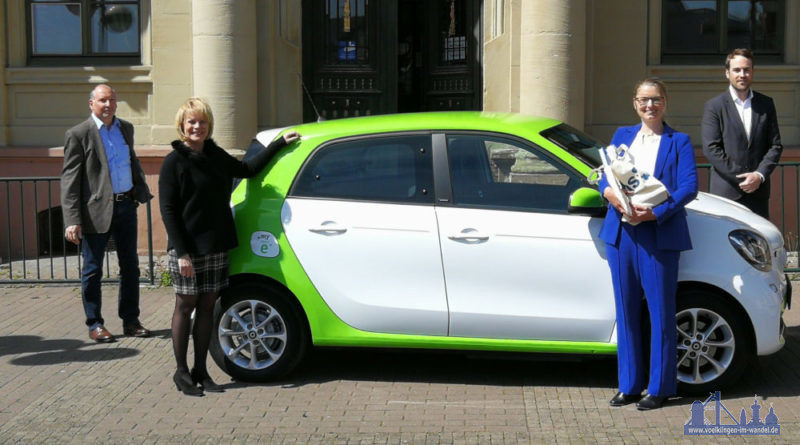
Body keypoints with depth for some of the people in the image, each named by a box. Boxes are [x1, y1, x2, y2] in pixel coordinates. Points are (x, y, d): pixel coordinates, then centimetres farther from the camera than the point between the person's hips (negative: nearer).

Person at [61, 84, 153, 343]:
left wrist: (143, 193, 12)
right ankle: (95, 324, 16)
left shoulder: (126, 129, 10)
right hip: (96, 211, -5)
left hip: (126, 206, 5)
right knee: (92, 271, 5)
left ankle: (130, 320, 23)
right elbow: (69, 180, -11)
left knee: (130, 266, 11)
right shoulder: (78, 134, -7)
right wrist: (72, 221, -17)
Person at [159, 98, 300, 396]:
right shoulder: (174, 162, -7)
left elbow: (247, 169, 26)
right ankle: (181, 372, 14)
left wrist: (280, 143, 28)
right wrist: (181, 253, -17)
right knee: (185, 306, 3)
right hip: (186, 249, -5)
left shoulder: (215, 156, 10)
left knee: (207, 306, 9)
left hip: (216, 246, 6)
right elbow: (167, 210, -10)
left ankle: (200, 371, 18)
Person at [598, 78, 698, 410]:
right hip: (621, 232, 4)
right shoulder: (622, 136, 16)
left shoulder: (678, 142, 5)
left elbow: (689, 186, -6)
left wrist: (656, 212, -19)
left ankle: (659, 387, 12)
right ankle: (629, 385, 19)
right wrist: (610, 193, -14)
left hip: (659, 235, -4)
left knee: (661, 312, 0)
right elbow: (604, 174, 10)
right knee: (626, 309, 9)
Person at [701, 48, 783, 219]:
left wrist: (760, 175, -7)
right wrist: (740, 178, -11)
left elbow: (775, 145, 9)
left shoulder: (766, 104, 11)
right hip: (725, 190, -3)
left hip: (759, 189, 3)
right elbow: (711, 149, -7)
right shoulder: (714, 106, 0)